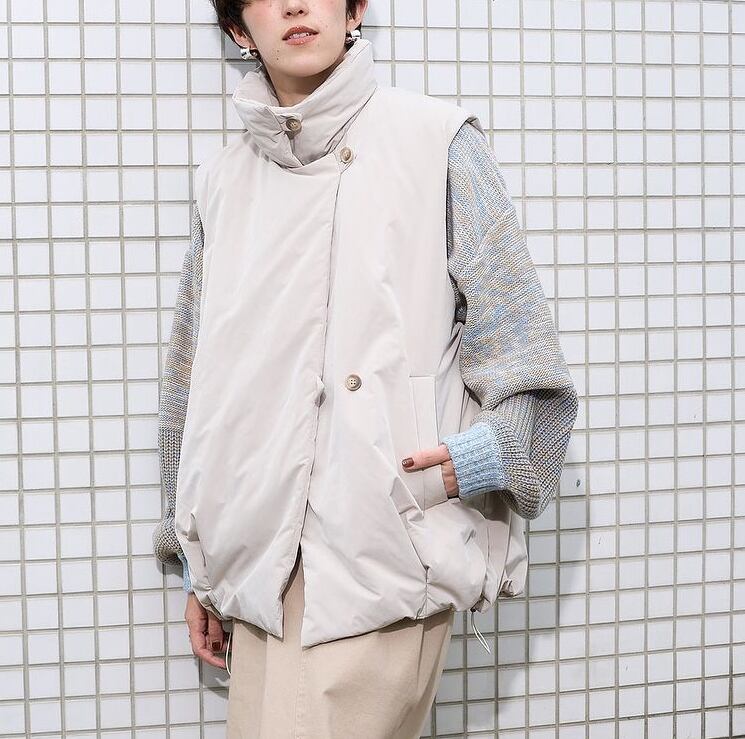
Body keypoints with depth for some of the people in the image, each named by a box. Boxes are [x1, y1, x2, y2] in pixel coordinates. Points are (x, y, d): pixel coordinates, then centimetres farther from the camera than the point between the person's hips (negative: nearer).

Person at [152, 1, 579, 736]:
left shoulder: (436, 142, 1)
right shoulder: (224, 182, 13)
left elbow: (520, 345, 0)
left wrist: (489, 451, -18)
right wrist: (198, 569, 18)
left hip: (384, 558, -4)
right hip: (260, 564, 5)